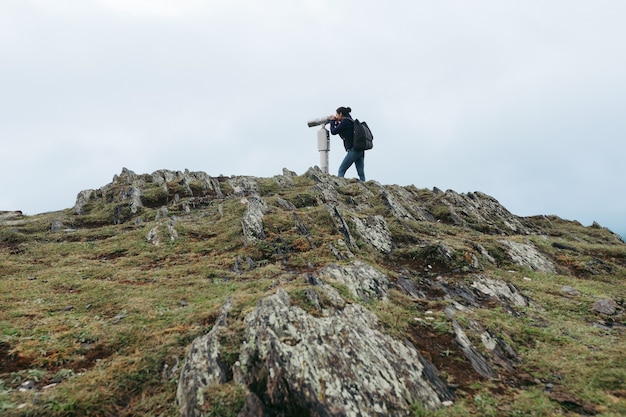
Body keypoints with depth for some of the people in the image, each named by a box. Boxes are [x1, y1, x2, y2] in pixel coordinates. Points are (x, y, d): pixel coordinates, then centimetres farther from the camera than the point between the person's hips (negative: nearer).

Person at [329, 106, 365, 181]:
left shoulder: (345, 121, -6)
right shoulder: (350, 121, 22)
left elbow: (334, 131, -6)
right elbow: (339, 131, 31)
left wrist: (332, 121, 9)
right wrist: (336, 123, 21)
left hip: (354, 150, -9)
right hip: (360, 150, 9)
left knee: (341, 170, -6)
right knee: (361, 173, 2)